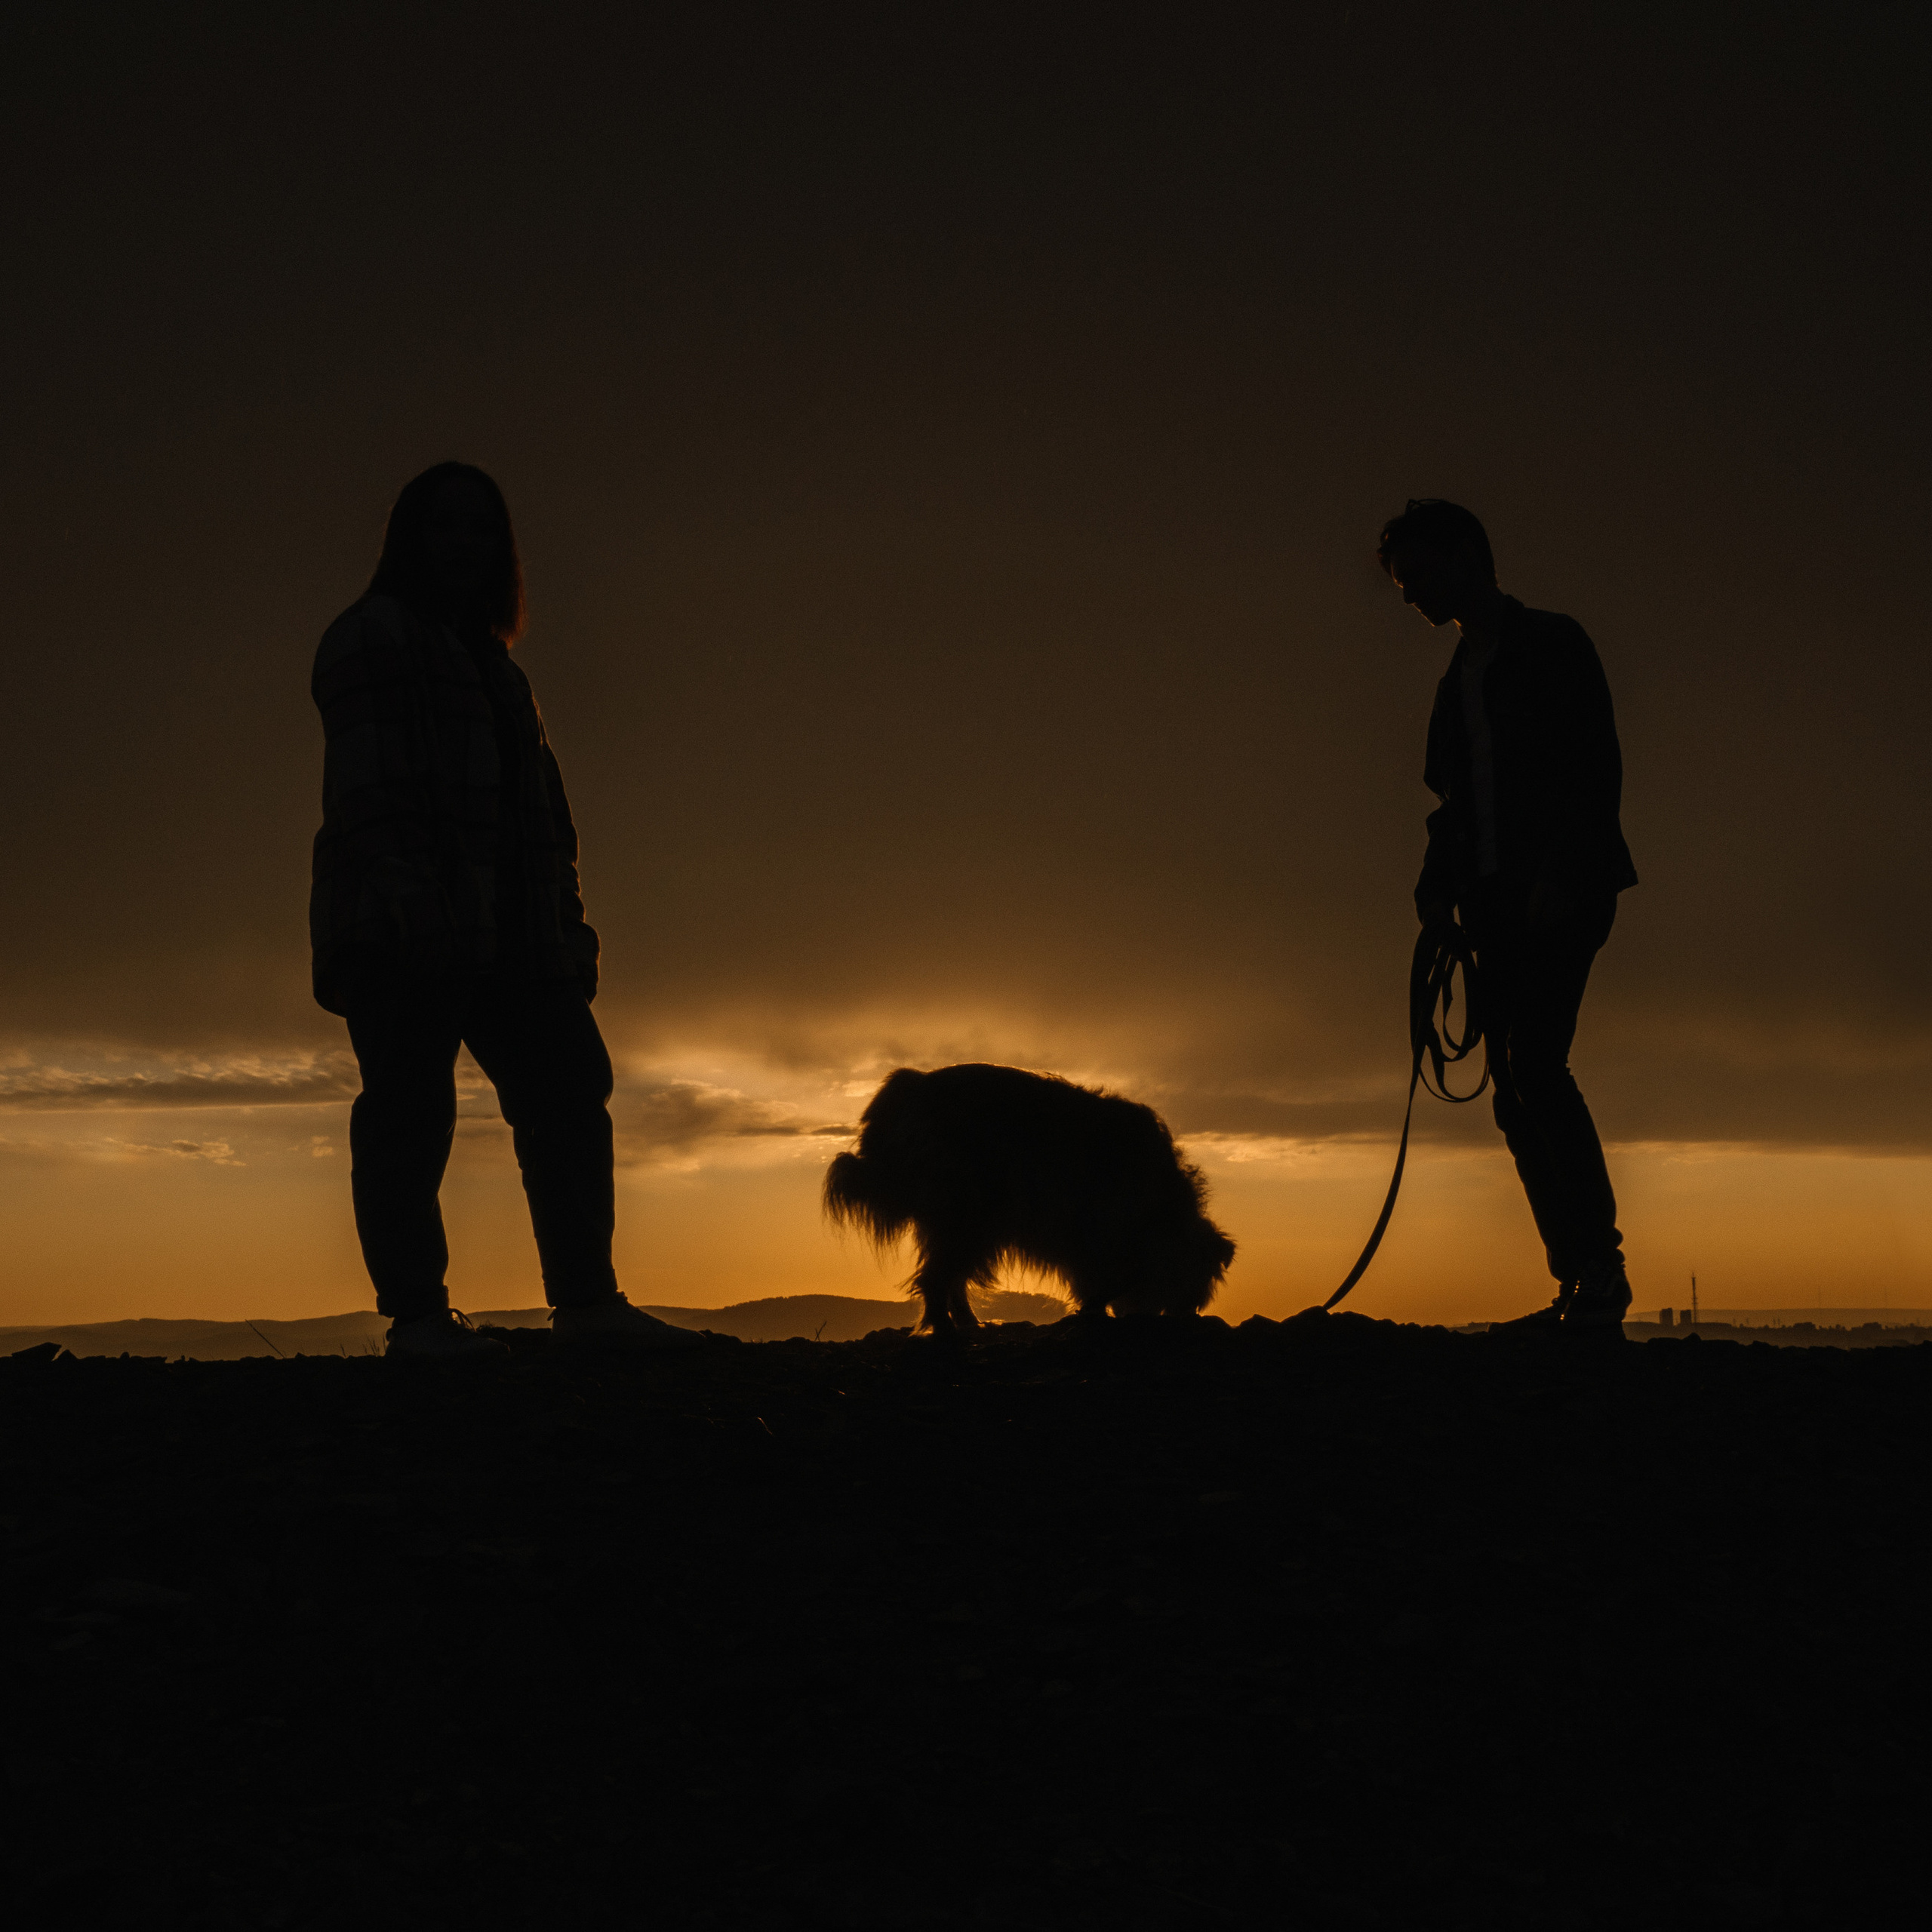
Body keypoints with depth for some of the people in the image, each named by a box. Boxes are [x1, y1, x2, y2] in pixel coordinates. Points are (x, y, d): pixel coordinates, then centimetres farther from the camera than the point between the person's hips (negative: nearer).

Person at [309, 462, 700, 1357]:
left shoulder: (493, 669, 30)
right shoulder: (373, 635, 6)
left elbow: (541, 806, 25)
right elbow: (365, 774, -9)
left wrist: (566, 919, 15)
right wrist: (402, 883, -23)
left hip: (505, 929, 8)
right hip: (403, 929, -7)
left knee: (568, 1085, -2)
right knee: (409, 1105, -9)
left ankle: (586, 1301, -2)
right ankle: (416, 1314, -8)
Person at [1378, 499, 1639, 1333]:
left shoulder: (1551, 642, 4)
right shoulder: (1458, 679, 23)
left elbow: (1598, 766, -6)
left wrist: (1561, 875, -17)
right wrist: (1439, 882, 5)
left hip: (1561, 892, -7)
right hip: (1498, 903, 7)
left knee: (1536, 1061, -20)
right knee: (1516, 1087, -1)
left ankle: (1603, 1276, -18)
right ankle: (1577, 1289, 1)